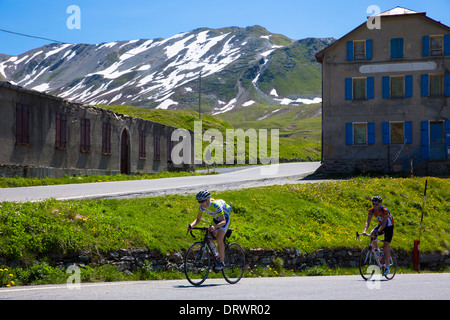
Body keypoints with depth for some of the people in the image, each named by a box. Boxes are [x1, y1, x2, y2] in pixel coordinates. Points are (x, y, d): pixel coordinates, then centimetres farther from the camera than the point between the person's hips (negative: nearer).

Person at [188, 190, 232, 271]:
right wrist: (191, 225, -31)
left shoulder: (216, 205, -37)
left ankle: (221, 262, -16)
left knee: (219, 238, -22)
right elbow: (198, 219, -10)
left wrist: (214, 226, -56)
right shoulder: (201, 206, -18)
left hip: (224, 218, -7)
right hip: (216, 219, 7)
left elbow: (223, 221, -38)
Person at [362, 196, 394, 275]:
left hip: (389, 227, -5)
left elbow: (384, 224, -36)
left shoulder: (385, 210, -30)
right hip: (380, 225, 5)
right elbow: (368, 221, -21)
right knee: (372, 234, -26)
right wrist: (365, 230, -40)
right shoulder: (372, 211, -14)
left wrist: (377, 231, -50)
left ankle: (387, 268, -7)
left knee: (385, 247, -15)